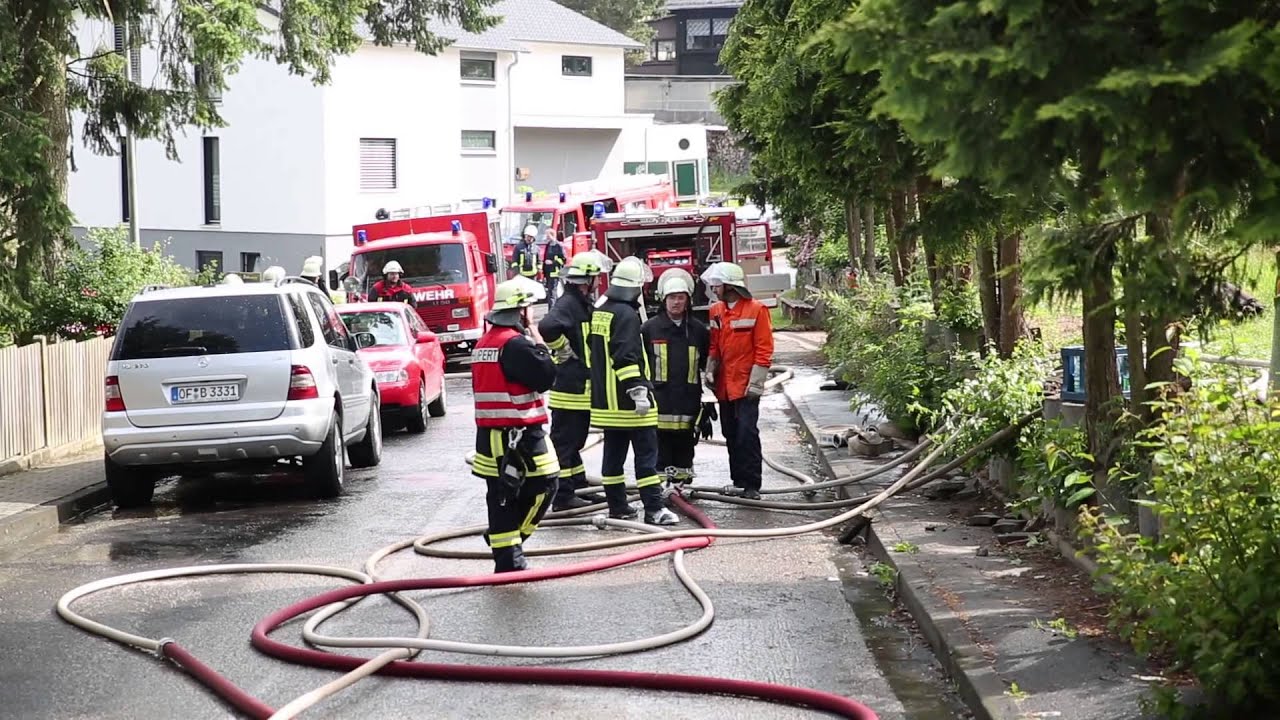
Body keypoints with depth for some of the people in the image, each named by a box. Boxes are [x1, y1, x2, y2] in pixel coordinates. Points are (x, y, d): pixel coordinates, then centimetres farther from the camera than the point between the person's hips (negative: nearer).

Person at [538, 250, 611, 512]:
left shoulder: (585, 304, 14)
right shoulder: (568, 304, -18)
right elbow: (547, 327, -37)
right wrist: (563, 349, -23)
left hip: (582, 387, 10)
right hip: (568, 388, -10)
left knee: (575, 439, 19)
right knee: (563, 441, -4)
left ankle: (579, 487, 30)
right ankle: (562, 497, -1)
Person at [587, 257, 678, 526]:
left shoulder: (599, 312, 12)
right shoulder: (626, 315, -16)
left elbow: (592, 352, 20)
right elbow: (626, 357, -23)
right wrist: (638, 390, -23)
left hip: (605, 399, 9)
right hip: (628, 399, -9)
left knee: (614, 452, 12)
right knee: (646, 452, -6)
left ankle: (617, 506, 17)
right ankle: (653, 508, -8)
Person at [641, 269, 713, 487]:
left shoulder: (698, 330, 8)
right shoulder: (650, 329, 2)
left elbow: (707, 369, 13)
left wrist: (708, 403, 11)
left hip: (688, 403, 2)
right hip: (658, 403, -2)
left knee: (685, 448, 9)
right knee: (660, 447, -1)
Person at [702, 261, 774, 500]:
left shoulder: (756, 310, -8)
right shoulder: (716, 312, 10)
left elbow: (764, 349, -9)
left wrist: (756, 383, -14)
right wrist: (710, 371, 2)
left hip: (746, 386, -6)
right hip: (724, 385, 6)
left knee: (747, 433, -10)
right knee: (731, 435, 11)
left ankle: (751, 485, -7)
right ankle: (738, 481, 20)